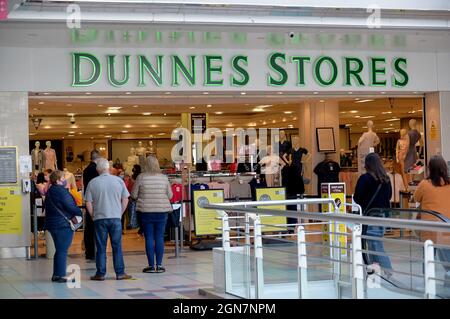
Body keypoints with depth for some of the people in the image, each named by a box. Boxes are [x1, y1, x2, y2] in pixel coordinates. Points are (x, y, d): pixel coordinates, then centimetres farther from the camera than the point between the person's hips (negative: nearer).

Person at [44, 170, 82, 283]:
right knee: (62, 250, -6)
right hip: (63, 224, -9)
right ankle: (61, 276, -6)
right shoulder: (61, 191, -15)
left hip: (52, 223, 9)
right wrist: (80, 213, 0)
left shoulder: (50, 192, 14)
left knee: (59, 250, 16)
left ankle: (56, 275, 19)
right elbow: (71, 207, -18)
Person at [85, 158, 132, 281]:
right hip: (115, 218, 0)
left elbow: (88, 203, -2)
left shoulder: (93, 183, -2)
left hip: (99, 218, 0)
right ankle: (120, 273, 6)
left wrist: (93, 215, 10)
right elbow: (125, 199, 3)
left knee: (101, 247, 5)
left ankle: (100, 274, 7)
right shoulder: (118, 181, 0)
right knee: (117, 246, 5)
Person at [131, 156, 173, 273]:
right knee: (159, 237, 6)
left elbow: (134, 195, -1)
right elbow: (170, 195, 5)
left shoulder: (141, 177, -7)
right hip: (162, 211, 2)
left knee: (149, 238, 3)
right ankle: (159, 265, 7)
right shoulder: (164, 178, -1)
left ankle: (151, 265, 4)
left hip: (146, 212, -1)